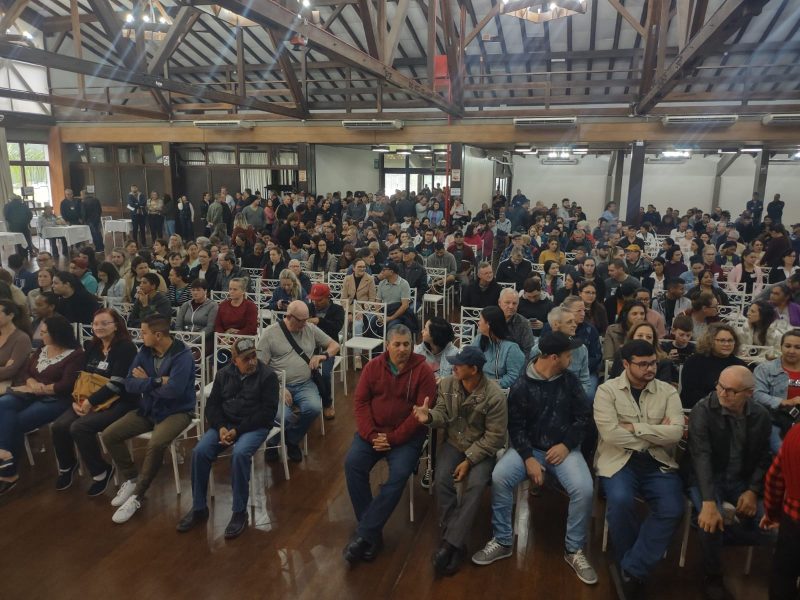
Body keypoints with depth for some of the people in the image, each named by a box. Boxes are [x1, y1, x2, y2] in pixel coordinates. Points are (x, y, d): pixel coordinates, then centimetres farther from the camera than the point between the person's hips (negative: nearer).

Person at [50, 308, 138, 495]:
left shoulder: (126, 348, -12)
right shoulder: (92, 347, 13)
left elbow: (117, 384, -19)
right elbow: (81, 376, 13)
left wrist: (91, 401, -19)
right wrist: (76, 400, -3)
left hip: (118, 402, -7)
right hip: (89, 401, 7)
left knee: (79, 427, -27)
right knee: (59, 426, -14)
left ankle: (101, 472, -6)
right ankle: (66, 466, 15)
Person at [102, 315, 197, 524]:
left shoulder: (182, 355, -21)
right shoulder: (144, 352, 0)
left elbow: (173, 390, -31)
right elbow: (129, 384, -5)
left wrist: (146, 381, -14)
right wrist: (157, 382, -21)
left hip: (177, 411, -7)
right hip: (148, 409, 7)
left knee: (155, 444, -32)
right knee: (109, 435, -4)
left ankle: (137, 495, -10)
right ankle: (131, 478, 14)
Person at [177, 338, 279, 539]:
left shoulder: (268, 375, -7)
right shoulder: (223, 374, 8)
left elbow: (267, 411, -11)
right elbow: (212, 404, 9)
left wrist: (238, 430, -17)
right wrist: (221, 427, -11)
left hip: (254, 426, -4)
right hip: (225, 423, 5)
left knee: (240, 453, -33)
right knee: (199, 452, -19)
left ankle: (240, 513, -18)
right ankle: (199, 508, -1)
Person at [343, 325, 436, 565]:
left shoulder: (423, 371, -7)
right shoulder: (373, 366, 1)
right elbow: (360, 401, 0)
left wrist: (392, 438, -16)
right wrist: (371, 435, -13)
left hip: (407, 435, -3)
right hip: (373, 431, 3)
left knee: (399, 474, -26)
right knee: (352, 463, -20)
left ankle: (363, 534, -16)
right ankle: (373, 532, -11)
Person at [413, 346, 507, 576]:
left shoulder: (495, 396, -21)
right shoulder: (447, 384, -7)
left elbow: (494, 437, -17)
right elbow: (443, 415, -4)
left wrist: (469, 460, -20)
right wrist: (429, 416, -29)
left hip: (482, 449, -3)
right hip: (454, 443, 4)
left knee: (475, 485, -28)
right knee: (442, 481, -22)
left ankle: (449, 544, -22)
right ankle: (455, 542, -11)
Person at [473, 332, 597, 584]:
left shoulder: (570, 380, -1)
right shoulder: (522, 385, -8)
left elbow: (584, 417, 4)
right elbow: (515, 426, -7)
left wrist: (566, 445, -9)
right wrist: (529, 458, -18)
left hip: (563, 447, 1)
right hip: (529, 447, -1)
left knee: (584, 489, -25)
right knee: (499, 477, -25)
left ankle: (574, 550, 0)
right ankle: (502, 541, -3)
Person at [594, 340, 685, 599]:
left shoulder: (668, 391, 8)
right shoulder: (607, 390, -1)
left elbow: (676, 433, -7)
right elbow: (610, 434, -13)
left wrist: (634, 427, -11)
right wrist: (657, 434, -6)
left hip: (658, 463, 3)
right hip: (619, 460, -3)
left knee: (672, 508, -23)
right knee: (620, 501, -30)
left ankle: (630, 570, -8)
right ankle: (631, 569, -2)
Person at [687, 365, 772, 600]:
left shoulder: (760, 415, -3)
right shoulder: (703, 410, -19)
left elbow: (764, 458, 6)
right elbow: (701, 456, -28)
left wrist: (753, 491, -10)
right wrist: (709, 502, -39)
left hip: (742, 481, 5)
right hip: (707, 478, -4)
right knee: (711, 520, -29)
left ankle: (722, 534, 17)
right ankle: (713, 578, -4)